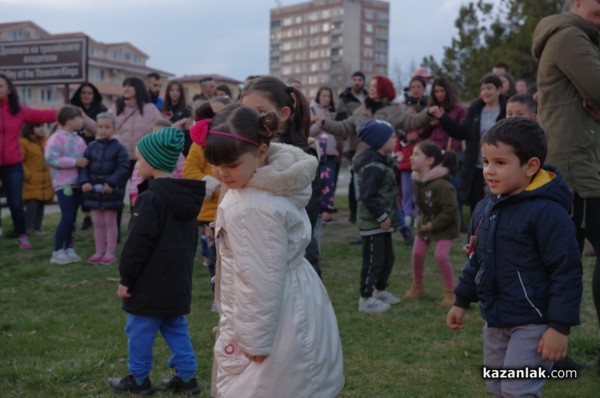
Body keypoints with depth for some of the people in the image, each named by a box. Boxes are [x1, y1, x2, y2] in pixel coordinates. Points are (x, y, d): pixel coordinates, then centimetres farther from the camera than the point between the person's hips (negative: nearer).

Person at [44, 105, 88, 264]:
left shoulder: (79, 139, 14)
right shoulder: (57, 138, -10)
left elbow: (84, 158, 20)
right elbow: (51, 158, -21)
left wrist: (86, 162, -4)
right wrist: (75, 162, -21)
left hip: (78, 184, 8)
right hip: (64, 184, -8)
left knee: (72, 217, 11)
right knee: (67, 217, -10)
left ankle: (69, 248, 20)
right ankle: (57, 252, -3)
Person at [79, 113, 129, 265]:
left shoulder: (118, 148, -5)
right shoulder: (91, 147, 7)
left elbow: (123, 168, -11)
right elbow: (84, 166, 6)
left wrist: (111, 183, -21)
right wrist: (84, 181, -9)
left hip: (111, 191, -4)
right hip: (94, 190, 4)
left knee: (110, 222, 5)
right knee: (97, 223, 11)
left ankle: (110, 253, 12)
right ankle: (99, 252, 21)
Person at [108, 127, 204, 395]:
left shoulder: (151, 198, -19)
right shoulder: (185, 197, 8)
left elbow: (137, 244, -19)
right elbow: (191, 239, 16)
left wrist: (125, 278, -11)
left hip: (150, 282, -8)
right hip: (178, 280, 8)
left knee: (140, 329, 6)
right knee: (175, 327, 16)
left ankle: (138, 379, 18)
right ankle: (186, 376, 17)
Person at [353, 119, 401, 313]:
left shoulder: (382, 162, 12)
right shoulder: (373, 167, -22)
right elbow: (367, 196, -26)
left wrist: (386, 216, 15)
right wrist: (382, 216, -20)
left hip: (381, 221, 10)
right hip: (372, 223, -10)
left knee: (387, 258, 19)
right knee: (373, 260, -3)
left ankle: (380, 291, 35)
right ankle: (366, 299, 7)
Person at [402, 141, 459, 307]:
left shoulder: (442, 185, -32)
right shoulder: (417, 180, -7)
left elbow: (451, 210, -29)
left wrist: (434, 225, -24)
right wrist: (422, 218, 0)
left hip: (444, 227, -7)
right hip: (424, 223, 7)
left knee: (441, 256, -15)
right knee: (417, 254, 8)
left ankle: (450, 292, 3)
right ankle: (417, 286, 29)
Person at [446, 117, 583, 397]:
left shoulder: (546, 212, -20)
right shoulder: (484, 209, 4)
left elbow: (567, 271, -20)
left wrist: (560, 327, -20)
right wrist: (462, 301, 19)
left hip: (533, 323, -8)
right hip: (495, 321, 8)